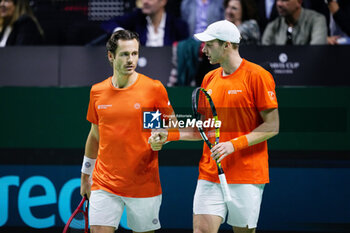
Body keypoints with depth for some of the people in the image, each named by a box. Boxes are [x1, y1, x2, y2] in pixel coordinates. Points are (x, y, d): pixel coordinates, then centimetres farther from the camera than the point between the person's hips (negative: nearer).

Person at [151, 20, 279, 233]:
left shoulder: (257, 76, -7)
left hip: (246, 176, -5)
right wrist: (169, 135, 7)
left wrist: (234, 145, -19)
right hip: (210, 175, 5)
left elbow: (272, 126, -9)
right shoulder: (209, 79, 13)